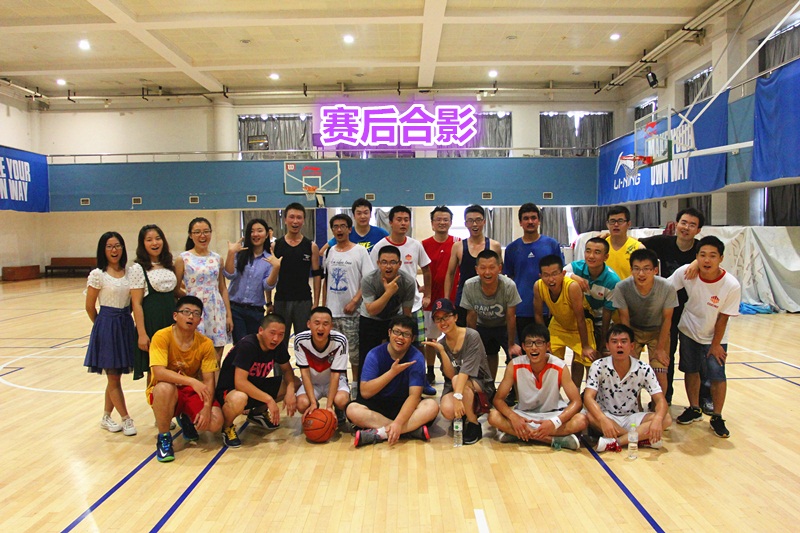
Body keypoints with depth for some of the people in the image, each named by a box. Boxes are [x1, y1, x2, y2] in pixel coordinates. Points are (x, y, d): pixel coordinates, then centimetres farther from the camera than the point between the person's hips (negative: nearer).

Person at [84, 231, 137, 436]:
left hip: (126, 325, 5)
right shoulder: (97, 275, -9)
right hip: (107, 326, -5)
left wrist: (124, 320, 5)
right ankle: (126, 420, 13)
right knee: (113, 378, 3)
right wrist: (103, 325, 7)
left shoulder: (128, 272, 5)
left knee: (114, 377, 14)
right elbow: (90, 307, -2)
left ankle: (106, 417, 27)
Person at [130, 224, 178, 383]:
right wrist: (142, 334, -14)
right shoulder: (138, 268, -6)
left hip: (171, 320, 5)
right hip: (152, 322, -5)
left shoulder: (169, 266, 11)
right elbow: (136, 303, -9)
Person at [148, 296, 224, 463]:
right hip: (165, 392, -2)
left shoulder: (205, 344, -9)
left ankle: (187, 419, 16)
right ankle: (163, 438, -12)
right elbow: (158, 372, -30)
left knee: (215, 423, -21)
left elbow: (208, 380, -9)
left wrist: (207, 407, -24)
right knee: (165, 387, -38)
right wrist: (192, 381, -38)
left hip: (193, 392, 3)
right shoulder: (162, 336, -18)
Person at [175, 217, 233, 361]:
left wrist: (229, 315, 6)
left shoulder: (217, 258, 8)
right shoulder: (184, 259, -2)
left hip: (217, 312, 3)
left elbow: (223, 288, 10)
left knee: (216, 361, 6)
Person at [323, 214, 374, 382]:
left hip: (351, 311, -4)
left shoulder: (360, 251, -4)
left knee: (354, 350, 2)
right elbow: (326, 281, 16)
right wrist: (323, 306, 11)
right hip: (331, 311, 5)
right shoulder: (329, 252, 10)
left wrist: (354, 301, -17)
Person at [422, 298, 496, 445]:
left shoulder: (472, 336, -17)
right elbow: (450, 375, -11)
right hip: (455, 386, 4)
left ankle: (474, 425, -16)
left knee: (458, 380, -35)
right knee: (448, 411, -29)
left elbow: (466, 369, -28)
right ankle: (470, 412, 7)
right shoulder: (440, 344, -2)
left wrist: (458, 396, -39)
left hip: (482, 386, -4)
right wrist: (442, 351, -23)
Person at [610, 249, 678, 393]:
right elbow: (624, 318, -14)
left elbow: (667, 319, -12)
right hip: (633, 330, 0)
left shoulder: (667, 288, -27)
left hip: (658, 331, 0)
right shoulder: (622, 287, -28)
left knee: (660, 375, -8)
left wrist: (660, 348, -7)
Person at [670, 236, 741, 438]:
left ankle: (717, 417, 15)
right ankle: (694, 410, 30)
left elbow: (722, 318, -17)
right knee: (691, 370, 12)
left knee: (717, 376, -4)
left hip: (714, 337, -2)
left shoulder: (732, 285, -26)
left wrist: (715, 344, -9)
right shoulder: (685, 272, -23)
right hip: (688, 330, 2)